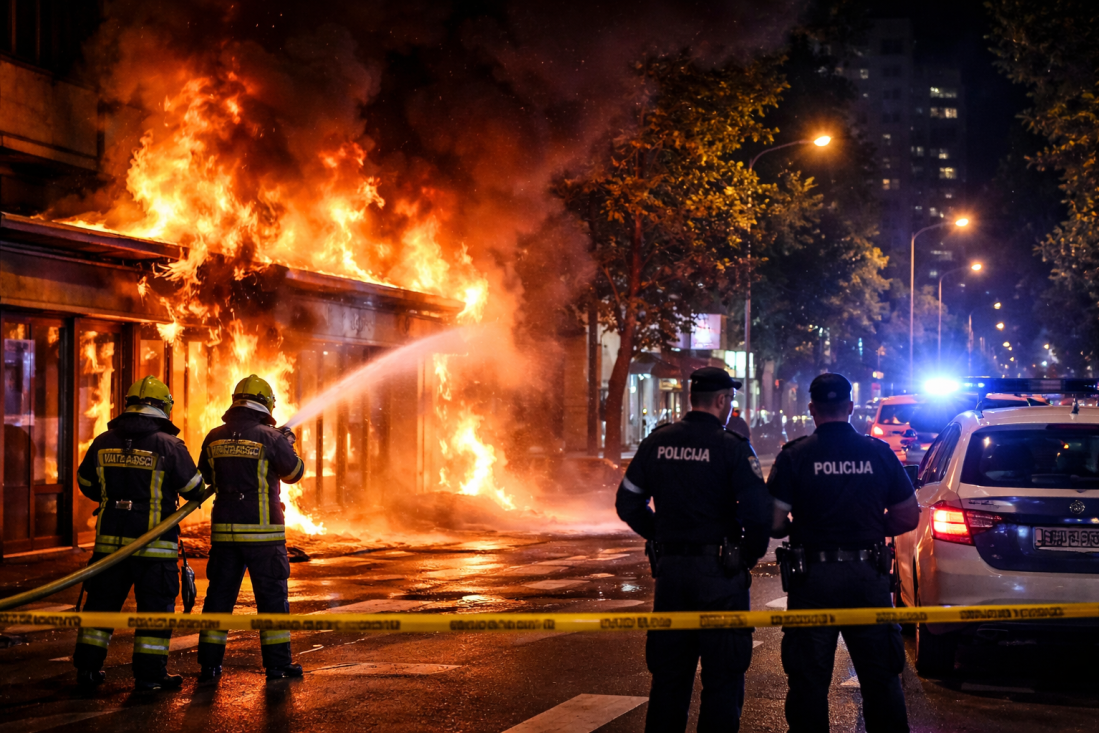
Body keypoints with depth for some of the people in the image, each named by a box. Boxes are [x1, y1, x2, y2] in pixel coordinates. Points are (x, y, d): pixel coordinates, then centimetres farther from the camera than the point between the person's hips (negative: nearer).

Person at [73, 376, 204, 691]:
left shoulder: (103, 442, 4)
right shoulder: (169, 445, -9)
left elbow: (85, 483, 15)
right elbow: (195, 490, -4)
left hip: (110, 539, 4)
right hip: (154, 544, -4)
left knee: (102, 601, 13)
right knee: (155, 607, 4)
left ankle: (87, 668, 17)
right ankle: (149, 674, 5)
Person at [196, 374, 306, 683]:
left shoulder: (214, 438, 3)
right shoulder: (270, 438, -9)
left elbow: (205, 477, 17)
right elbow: (294, 472, 5)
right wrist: (287, 444, 21)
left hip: (224, 530, 4)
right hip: (262, 530, -4)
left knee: (219, 594, 10)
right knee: (272, 596, 5)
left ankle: (209, 665, 12)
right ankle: (277, 664, 7)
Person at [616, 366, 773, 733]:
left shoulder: (656, 442, 4)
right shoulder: (732, 448, -11)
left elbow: (628, 503, 9)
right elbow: (758, 512, -18)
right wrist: (750, 555, -1)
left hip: (670, 567, 5)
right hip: (720, 571, -5)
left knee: (668, 674, 14)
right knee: (722, 675, 3)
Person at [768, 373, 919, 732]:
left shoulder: (794, 456, -6)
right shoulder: (879, 453, 1)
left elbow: (773, 523, -11)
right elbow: (908, 517, 6)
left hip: (813, 577, -2)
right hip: (869, 575, 2)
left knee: (809, 681, 6)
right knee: (881, 678, 12)